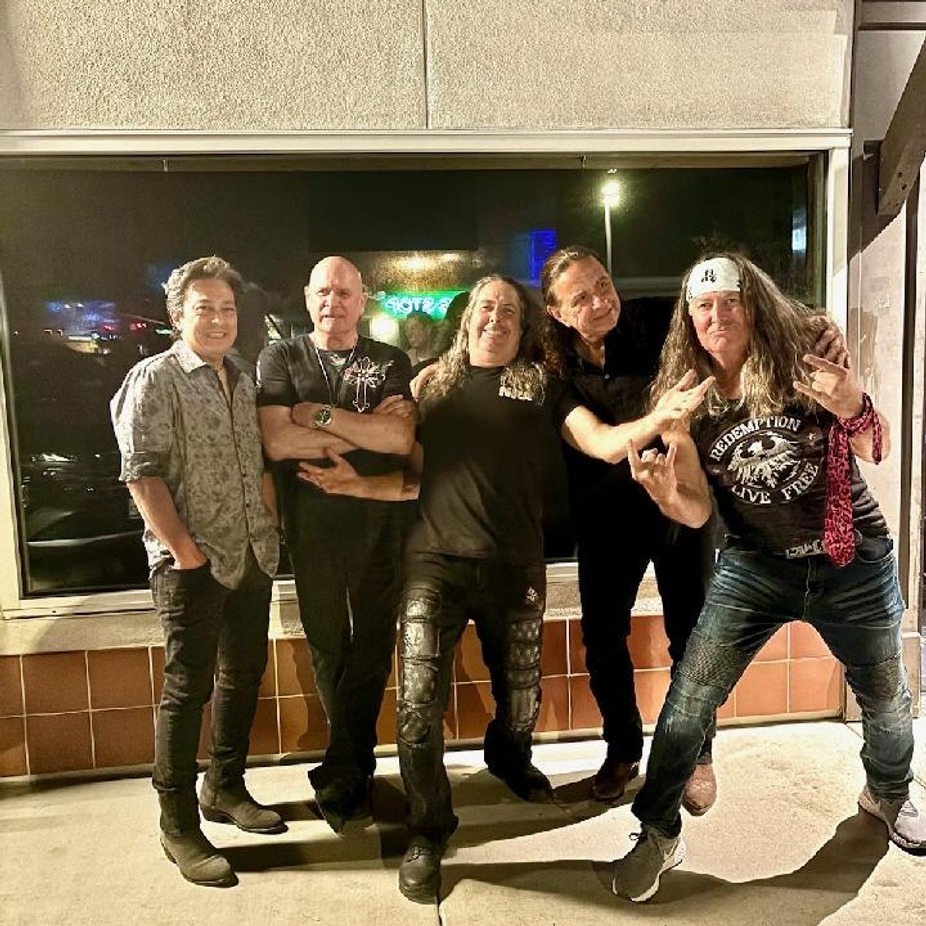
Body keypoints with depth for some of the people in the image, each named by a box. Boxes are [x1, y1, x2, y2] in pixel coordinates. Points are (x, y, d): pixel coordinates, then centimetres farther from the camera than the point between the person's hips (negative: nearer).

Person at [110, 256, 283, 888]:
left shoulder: (242, 382, 15)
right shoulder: (154, 380, -6)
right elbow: (142, 473, -14)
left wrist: (271, 528, 10)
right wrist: (182, 548, -17)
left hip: (253, 559, 7)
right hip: (193, 565, -7)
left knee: (243, 677, 15)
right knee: (188, 688, 1)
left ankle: (225, 789, 33)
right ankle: (179, 824, 15)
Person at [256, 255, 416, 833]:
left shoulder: (391, 362, 6)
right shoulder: (281, 358, 4)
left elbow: (400, 439, -11)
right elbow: (276, 441, -12)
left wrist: (319, 415, -13)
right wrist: (365, 429, -10)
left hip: (380, 523, 1)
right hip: (311, 526, 0)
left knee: (371, 647, 7)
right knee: (328, 649, 8)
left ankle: (341, 775, 25)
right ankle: (355, 772, 26)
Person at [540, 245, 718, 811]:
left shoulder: (659, 324, -12)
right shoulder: (559, 366, -6)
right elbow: (583, 445, -1)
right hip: (608, 515, 2)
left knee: (691, 636, 9)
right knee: (602, 638, 9)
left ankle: (697, 754, 31)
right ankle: (623, 750, 32)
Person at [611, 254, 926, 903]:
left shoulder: (805, 356, -9)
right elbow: (697, 510, -3)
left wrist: (854, 408, -24)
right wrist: (662, 491, -26)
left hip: (855, 562, 0)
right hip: (754, 568, 0)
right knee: (689, 700, -8)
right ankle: (659, 835, 12)